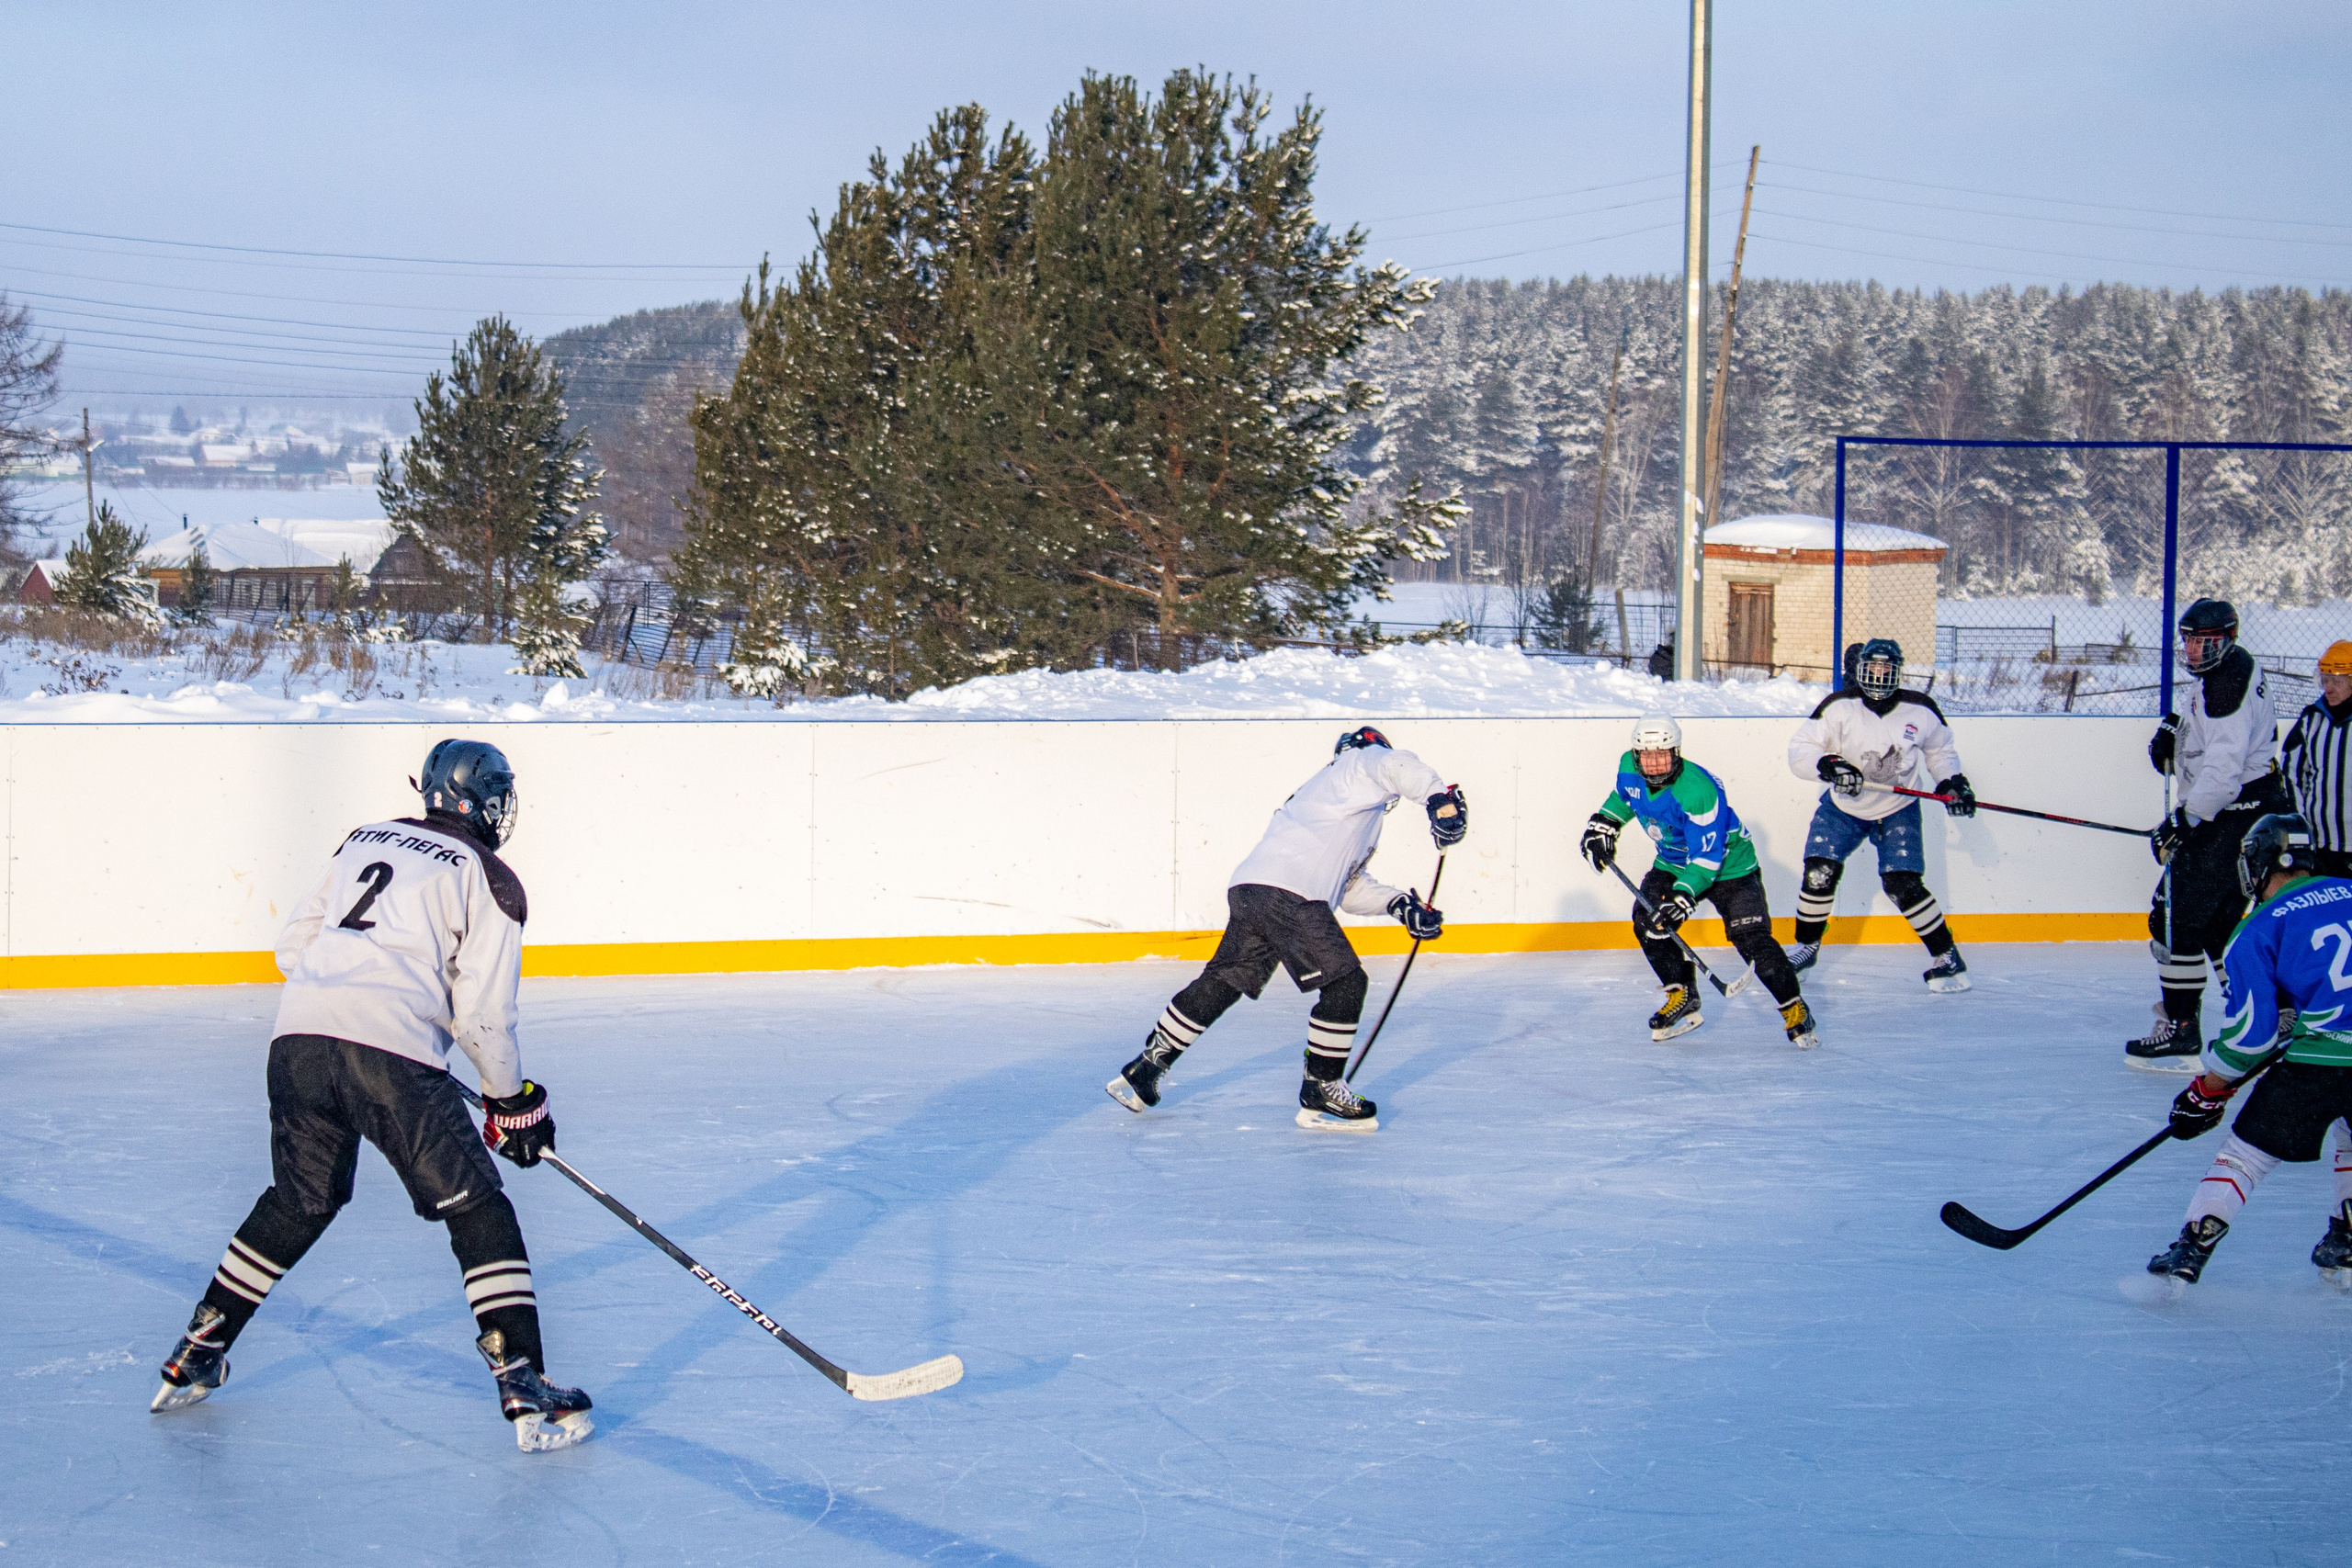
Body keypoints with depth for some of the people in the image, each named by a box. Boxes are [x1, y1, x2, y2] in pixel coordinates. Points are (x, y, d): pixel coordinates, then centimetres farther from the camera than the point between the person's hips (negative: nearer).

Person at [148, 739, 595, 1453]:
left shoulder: (365, 841, 24)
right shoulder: (488, 880, 7)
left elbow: (294, 942, 24)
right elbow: (484, 1013, 1)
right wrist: (513, 1100, 14)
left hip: (298, 1038, 6)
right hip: (391, 1053, -6)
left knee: (300, 1201, 26)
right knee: (476, 1209, 3)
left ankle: (195, 1357, 32)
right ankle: (524, 1388, -4)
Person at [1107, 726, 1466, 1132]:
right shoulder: (1363, 763, 10)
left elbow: (1350, 887, 31)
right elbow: (1397, 767, -17)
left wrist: (1398, 904, 21)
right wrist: (1440, 797, -19)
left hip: (1249, 890, 10)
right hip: (1286, 894, -10)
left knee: (1222, 984, 18)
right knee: (1345, 983, -5)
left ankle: (1146, 1068, 25)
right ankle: (1319, 1091, 1)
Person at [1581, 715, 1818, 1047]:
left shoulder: (1698, 790, -35)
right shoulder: (1629, 769, -13)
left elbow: (1707, 856, -33)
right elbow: (1623, 796, 15)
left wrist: (1684, 894, -42)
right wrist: (1603, 823, 4)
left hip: (1727, 865, -7)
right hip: (1673, 863, 7)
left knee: (1752, 940, -16)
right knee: (1648, 923, -11)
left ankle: (1795, 1011, -2)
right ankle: (1682, 1000, 5)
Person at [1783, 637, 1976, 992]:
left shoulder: (1921, 711, -11)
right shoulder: (1838, 707, -17)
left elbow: (1940, 748, 10)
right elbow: (1799, 751, -16)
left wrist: (1952, 782, -4)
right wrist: (1828, 765, -34)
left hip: (1897, 812, -1)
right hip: (1842, 807, 1)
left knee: (1903, 885, -12)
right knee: (1819, 874, -10)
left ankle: (1946, 955, 2)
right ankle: (1807, 946, 14)